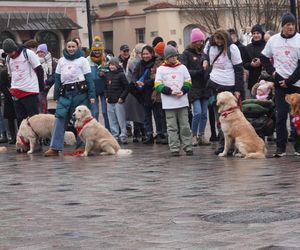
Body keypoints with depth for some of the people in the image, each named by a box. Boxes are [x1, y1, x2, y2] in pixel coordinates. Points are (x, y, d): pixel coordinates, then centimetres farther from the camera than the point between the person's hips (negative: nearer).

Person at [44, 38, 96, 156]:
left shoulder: (83, 60, 3)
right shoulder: (61, 61, 13)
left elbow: (89, 78, -2)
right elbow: (57, 78, 14)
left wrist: (91, 95, -9)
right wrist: (56, 95, 8)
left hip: (80, 92, -3)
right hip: (65, 93, 3)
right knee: (60, 118, -7)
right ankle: (55, 147, -9)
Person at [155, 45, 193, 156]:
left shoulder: (182, 67, 9)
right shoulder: (161, 69, 2)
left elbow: (188, 82, 10)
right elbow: (158, 85, -2)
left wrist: (182, 91, -8)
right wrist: (170, 92, -13)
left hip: (182, 102, 2)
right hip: (169, 104, -2)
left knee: (185, 126, 3)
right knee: (172, 127, 0)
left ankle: (188, 147, 8)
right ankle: (174, 149, 2)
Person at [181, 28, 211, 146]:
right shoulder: (186, 54, -2)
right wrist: (199, 72, -17)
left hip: (204, 87, 5)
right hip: (193, 88, -5)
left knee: (204, 113, 6)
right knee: (198, 112, -11)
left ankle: (201, 136, 15)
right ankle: (194, 136, 3)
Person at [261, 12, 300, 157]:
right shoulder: (273, 40, 6)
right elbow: (264, 58, 16)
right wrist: (272, 72, 2)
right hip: (280, 83, 2)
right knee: (281, 115, -1)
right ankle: (280, 147, 3)